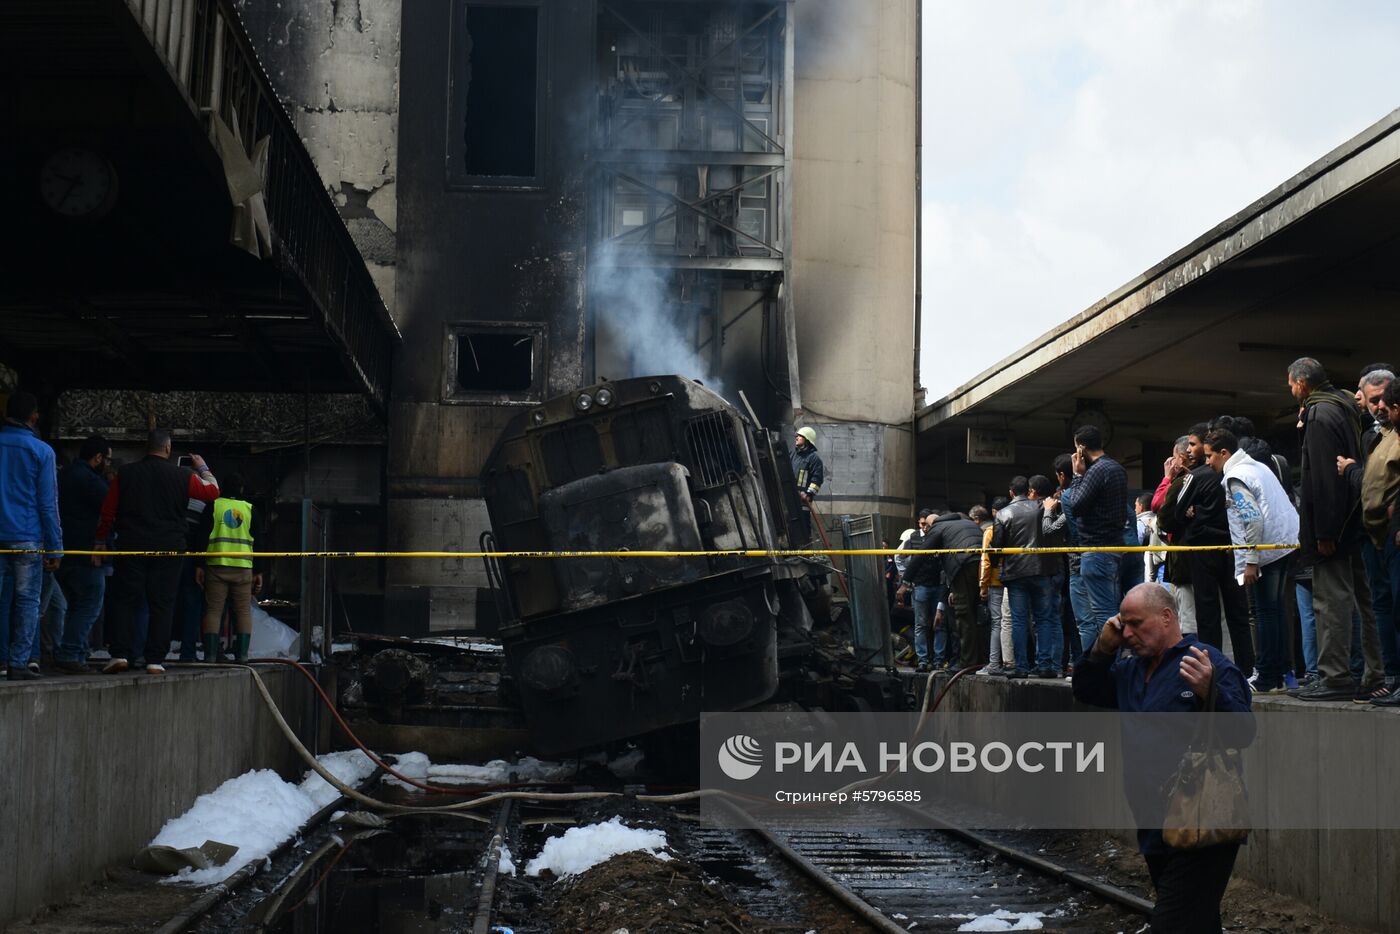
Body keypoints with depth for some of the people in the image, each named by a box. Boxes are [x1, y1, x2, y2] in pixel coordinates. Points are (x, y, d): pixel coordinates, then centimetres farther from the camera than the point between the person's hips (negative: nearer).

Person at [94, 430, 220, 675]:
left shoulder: (125, 473, 3)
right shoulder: (182, 476, -1)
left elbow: (108, 511, 5)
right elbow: (212, 491, 9)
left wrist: (100, 542, 14)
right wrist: (203, 468, 26)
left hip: (131, 548, 1)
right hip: (168, 549, -1)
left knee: (124, 601, 6)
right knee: (162, 604, 4)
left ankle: (121, 654, -5)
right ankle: (155, 660, 1)